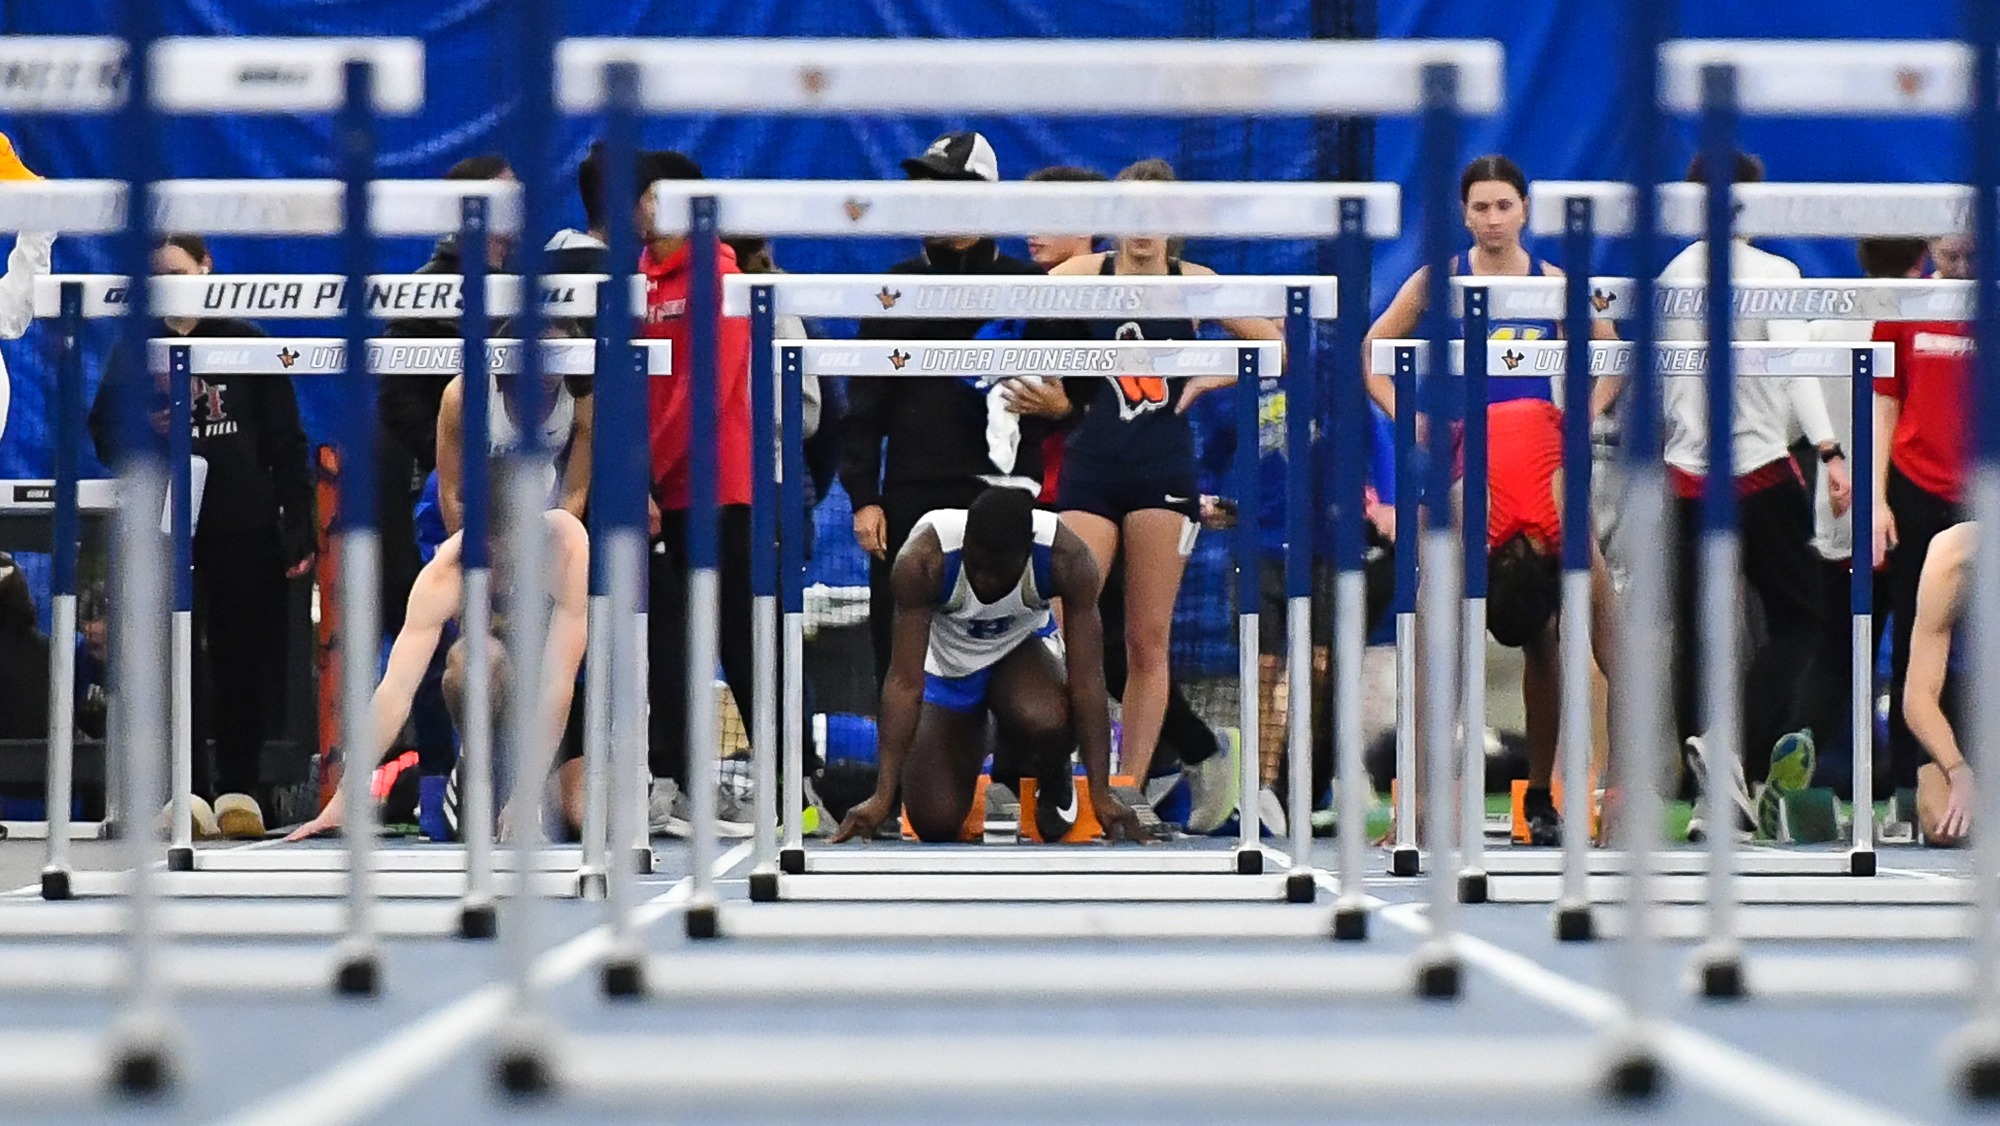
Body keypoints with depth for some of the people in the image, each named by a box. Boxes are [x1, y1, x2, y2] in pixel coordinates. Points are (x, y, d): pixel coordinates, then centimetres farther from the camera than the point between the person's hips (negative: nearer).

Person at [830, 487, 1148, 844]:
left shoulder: (1067, 558, -32)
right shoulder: (922, 561, -35)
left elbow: (1088, 680, -28)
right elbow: (905, 682, -32)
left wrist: (1101, 795, -30)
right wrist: (883, 797, -34)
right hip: (946, 661, 0)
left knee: (1047, 722, -36)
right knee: (935, 822, -11)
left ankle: (1054, 783, 2)